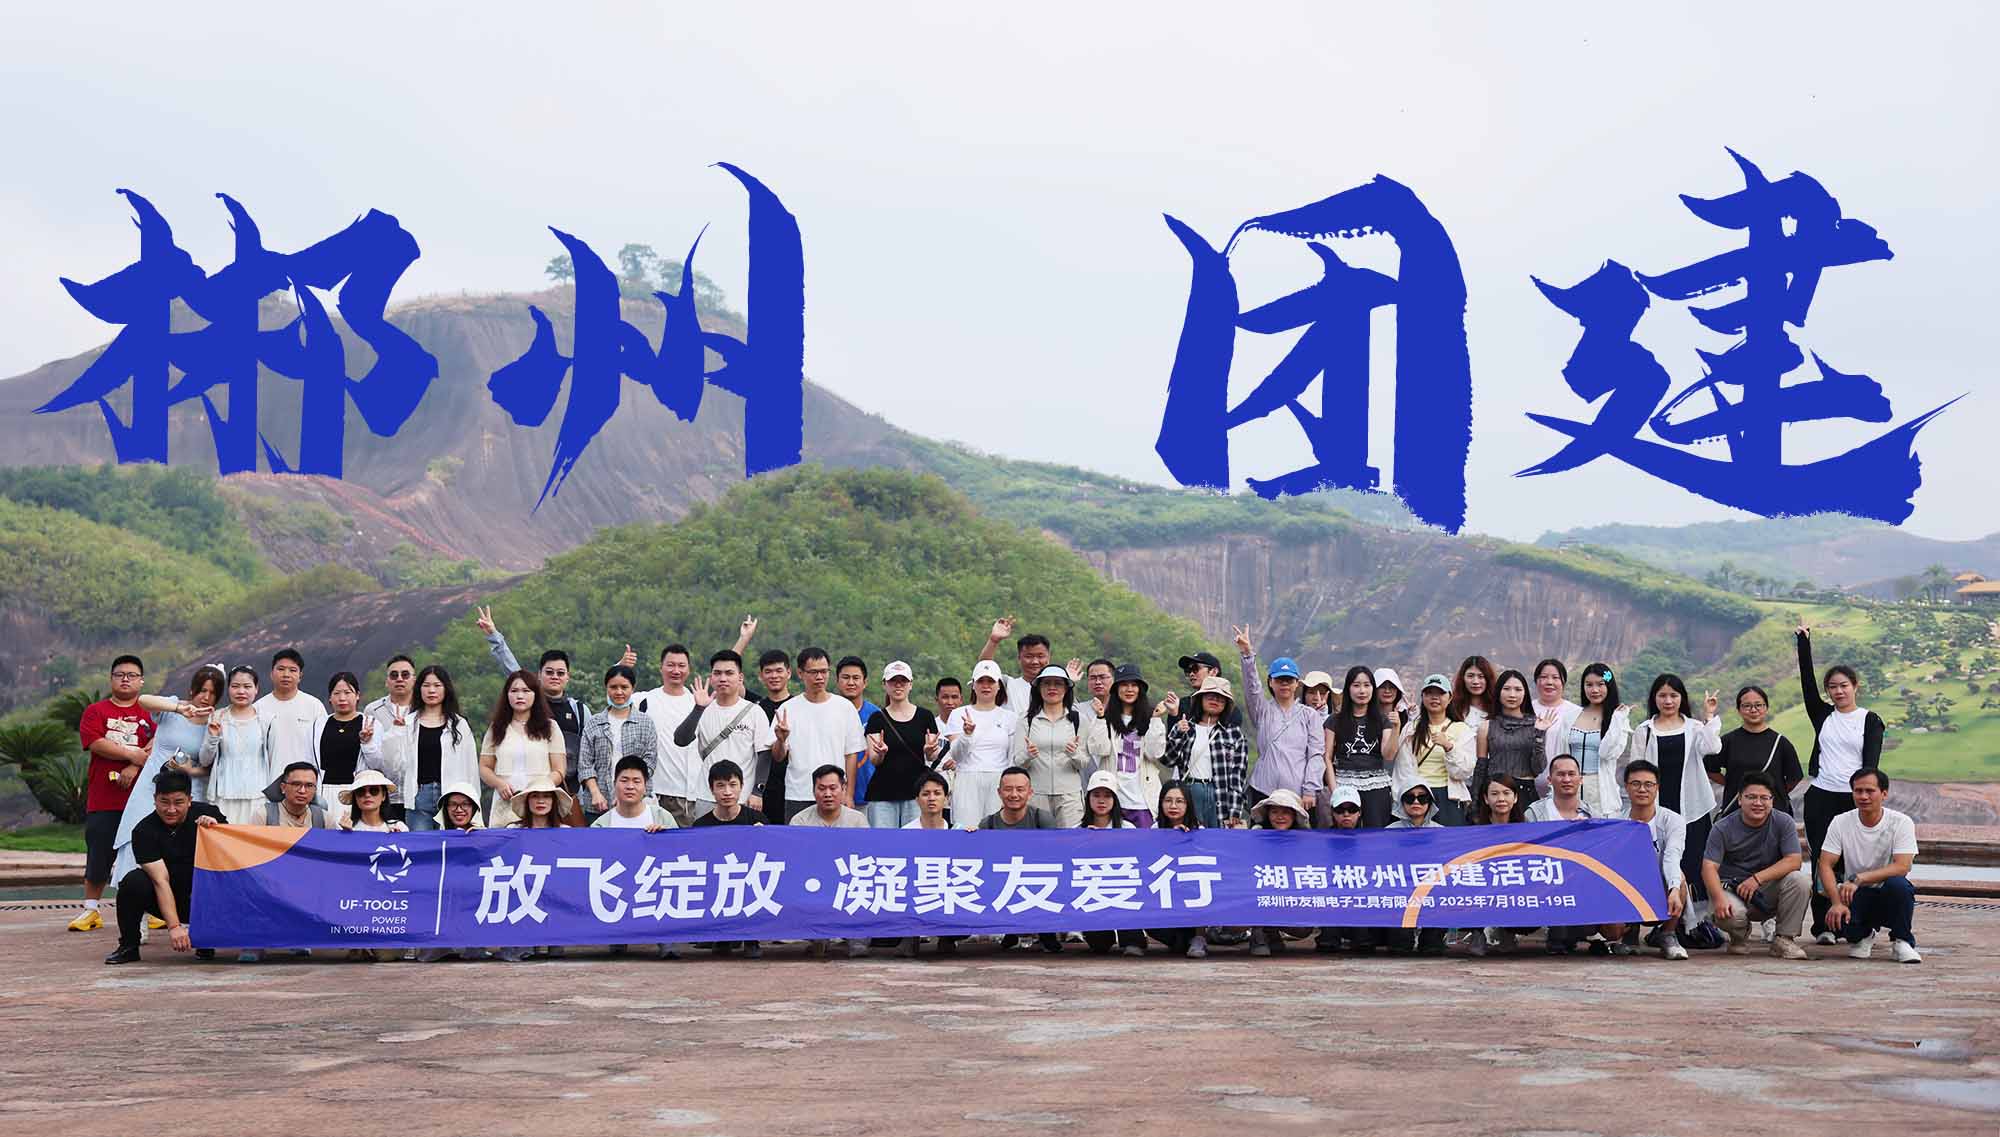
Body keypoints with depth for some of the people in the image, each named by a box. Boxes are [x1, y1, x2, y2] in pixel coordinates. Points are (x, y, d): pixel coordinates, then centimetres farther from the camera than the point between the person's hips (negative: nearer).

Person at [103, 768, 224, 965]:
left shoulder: (206, 814, -7)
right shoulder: (144, 831, -14)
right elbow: (161, 881, -23)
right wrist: (174, 926, -32)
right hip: (167, 898, -1)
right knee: (133, 882, -30)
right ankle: (128, 947, -10)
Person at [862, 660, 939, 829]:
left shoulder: (925, 716, 7)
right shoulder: (877, 718, 6)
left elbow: (933, 758, 5)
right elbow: (873, 761, -1)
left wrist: (929, 750, -18)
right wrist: (880, 752, -23)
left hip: (916, 791, 0)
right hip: (882, 794, 0)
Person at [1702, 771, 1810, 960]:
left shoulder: (1783, 823, -4)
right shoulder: (1722, 828, -8)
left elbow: (1793, 861, -13)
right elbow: (1709, 868, -14)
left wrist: (1757, 878, -24)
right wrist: (1719, 898, -33)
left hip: (1768, 892, 2)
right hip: (1732, 888, -2)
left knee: (1797, 880, -27)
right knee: (1731, 915, -34)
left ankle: (1784, 939, -11)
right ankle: (1740, 936, 6)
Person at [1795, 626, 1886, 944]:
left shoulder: (1870, 721, 4)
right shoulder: (1823, 715, 12)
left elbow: (1871, 760, -6)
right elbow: (1806, 681, 3)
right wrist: (1804, 642, -3)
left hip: (1854, 798, -2)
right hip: (1821, 798, 2)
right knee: (1822, 861, -1)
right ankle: (1823, 926, 2)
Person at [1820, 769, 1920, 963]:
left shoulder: (1901, 823, -11)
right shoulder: (1840, 823, -5)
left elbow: (1902, 866, -23)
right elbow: (1825, 865, -9)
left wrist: (1858, 878, -33)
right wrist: (1837, 902, -26)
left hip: (1889, 896, -1)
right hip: (1856, 895, 1)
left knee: (1898, 884, -36)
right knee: (1836, 919, -32)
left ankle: (1902, 941, -8)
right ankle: (1863, 936, 8)